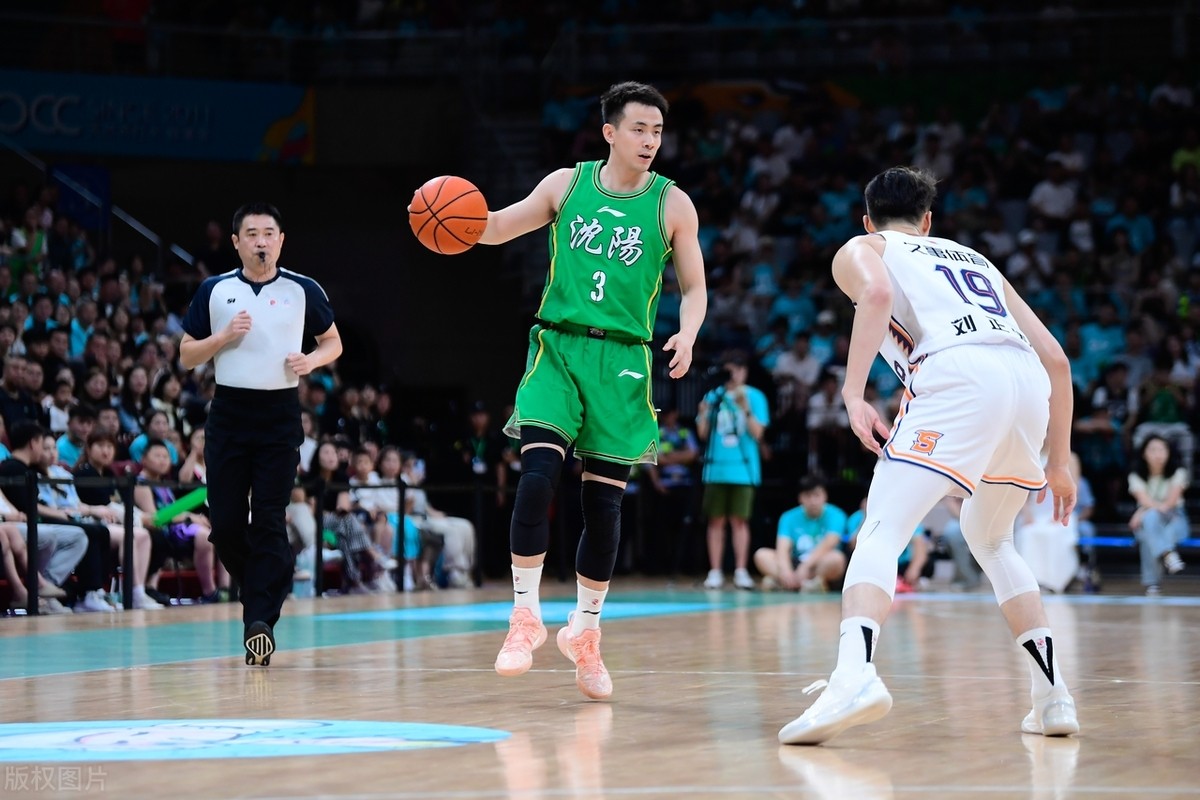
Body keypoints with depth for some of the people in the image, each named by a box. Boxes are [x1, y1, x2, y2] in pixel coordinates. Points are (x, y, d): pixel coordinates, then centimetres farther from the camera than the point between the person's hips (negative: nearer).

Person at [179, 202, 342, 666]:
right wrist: (224, 337, -10)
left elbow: (333, 342, 14)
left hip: (280, 416, -1)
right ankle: (259, 592, 26)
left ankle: (260, 622, -10)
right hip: (229, 414, 2)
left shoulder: (303, 291, 4)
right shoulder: (214, 291, 5)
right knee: (226, 523, 0)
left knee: (269, 523, -8)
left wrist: (314, 360, -8)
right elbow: (186, 357, 7)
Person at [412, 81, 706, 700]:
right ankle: (526, 616, -7)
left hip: (623, 360, 0)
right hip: (557, 347, 0)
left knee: (603, 501, 3)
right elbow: (498, 228, 14)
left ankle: (585, 630, 19)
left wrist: (687, 335, -15)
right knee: (537, 476, -17)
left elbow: (694, 288, 5)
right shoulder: (567, 184, 5)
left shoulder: (672, 204, 1)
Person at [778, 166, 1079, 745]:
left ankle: (854, 674, -38)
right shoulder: (974, 258, 38)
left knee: (881, 532, -11)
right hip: (1028, 381, 5)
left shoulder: (860, 251, 23)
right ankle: (1052, 696, 19)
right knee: (989, 540, 26)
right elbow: (1055, 359, 30)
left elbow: (877, 293, -4)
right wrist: (1058, 463, 35)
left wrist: (853, 392, -8)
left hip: (957, 376, -5)